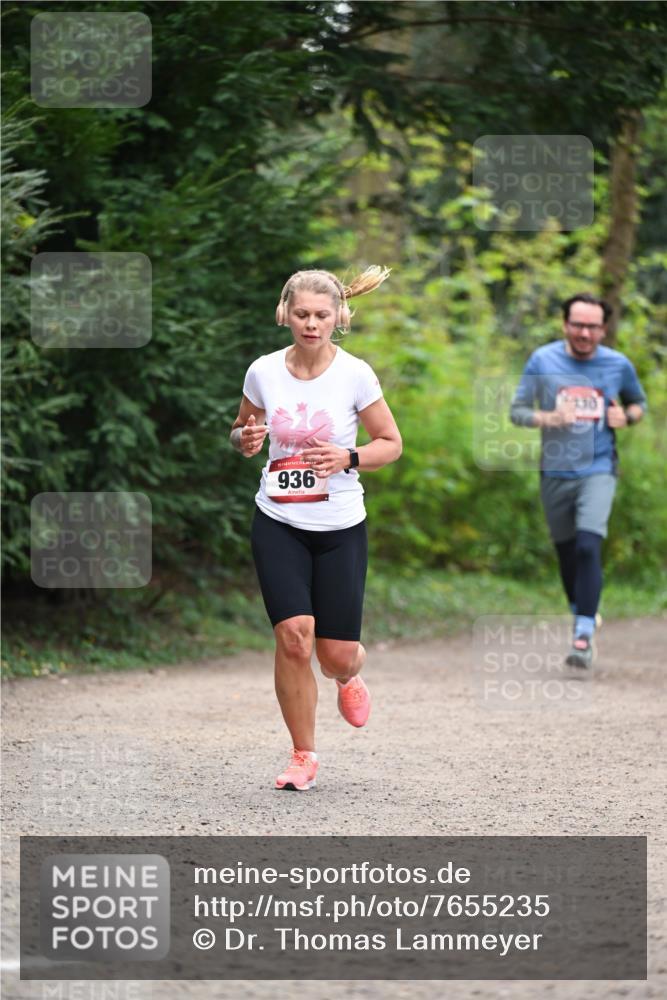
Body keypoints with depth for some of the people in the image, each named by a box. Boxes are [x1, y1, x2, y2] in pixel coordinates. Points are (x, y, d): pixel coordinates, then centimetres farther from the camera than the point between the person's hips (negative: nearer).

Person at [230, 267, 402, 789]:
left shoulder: (355, 374, -8)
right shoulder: (263, 372, -2)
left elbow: (391, 443, 1)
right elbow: (242, 429, 15)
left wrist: (348, 458, -18)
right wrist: (245, 439, -9)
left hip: (340, 528, -1)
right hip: (279, 524, 1)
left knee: (337, 655, -2)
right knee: (293, 635, -16)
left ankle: (348, 677, 39)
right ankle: (303, 755, 1)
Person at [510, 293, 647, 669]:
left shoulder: (619, 365, 0)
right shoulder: (543, 360, -2)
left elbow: (639, 403, 17)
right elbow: (517, 411, 2)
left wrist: (627, 416, -6)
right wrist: (548, 418, -18)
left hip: (598, 471, -2)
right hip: (555, 472, 2)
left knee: (588, 546, -19)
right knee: (567, 552, 12)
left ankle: (584, 636, -20)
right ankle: (584, 612, 37)